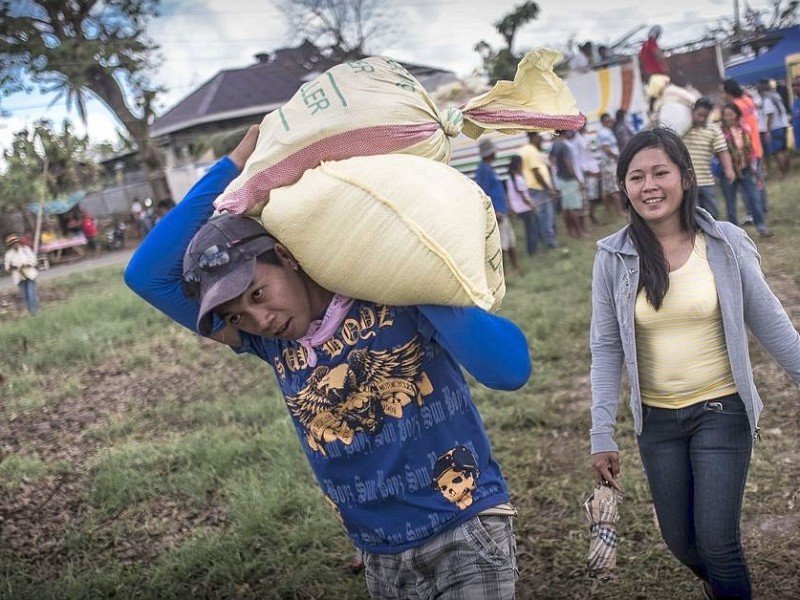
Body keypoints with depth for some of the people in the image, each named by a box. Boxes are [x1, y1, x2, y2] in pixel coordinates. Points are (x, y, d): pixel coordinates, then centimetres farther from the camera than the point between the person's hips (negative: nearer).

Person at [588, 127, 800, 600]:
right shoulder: (614, 258, -8)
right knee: (680, 541, 15)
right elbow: (606, 348, -5)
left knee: (717, 542, -4)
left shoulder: (726, 244, -10)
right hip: (657, 419, 2)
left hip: (722, 411, -2)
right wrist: (603, 434, -6)